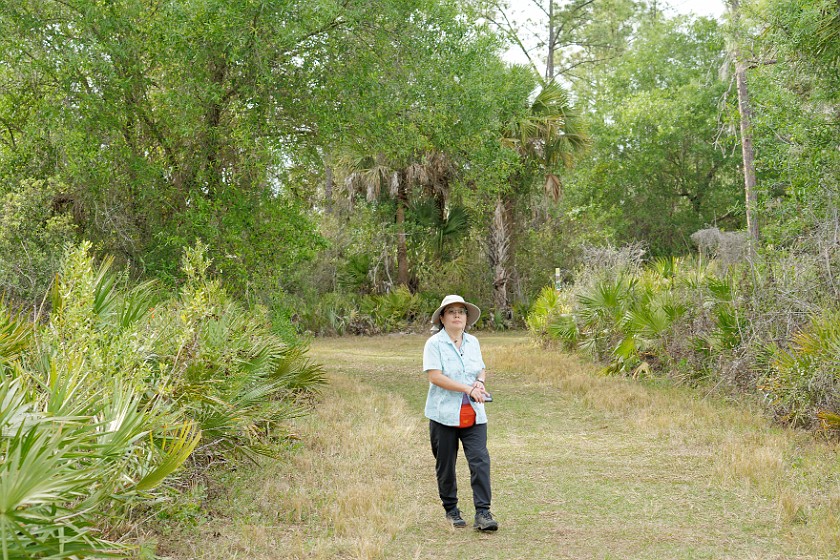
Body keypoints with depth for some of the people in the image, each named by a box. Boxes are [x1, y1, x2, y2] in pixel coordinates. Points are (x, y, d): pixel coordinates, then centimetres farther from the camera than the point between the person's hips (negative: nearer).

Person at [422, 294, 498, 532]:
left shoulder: (473, 342, 12)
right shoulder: (434, 343, -5)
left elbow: (482, 370, 23)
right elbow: (435, 376, -15)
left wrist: (480, 382, -2)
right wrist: (468, 389, -18)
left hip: (473, 414, 4)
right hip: (444, 414, -4)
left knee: (480, 460, -8)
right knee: (445, 465, 6)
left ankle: (483, 513, -7)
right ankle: (451, 510, 23)